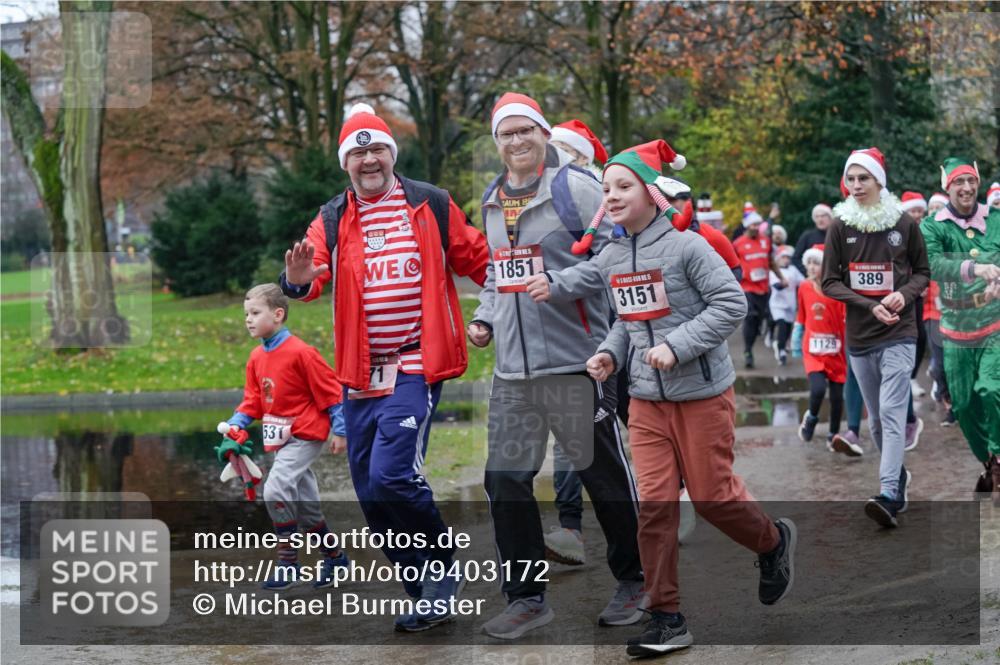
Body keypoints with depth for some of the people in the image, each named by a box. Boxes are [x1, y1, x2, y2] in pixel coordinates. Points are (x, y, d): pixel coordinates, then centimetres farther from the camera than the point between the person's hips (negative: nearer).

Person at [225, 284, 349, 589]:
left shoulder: (300, 352, -17)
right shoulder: (256, 357, 6)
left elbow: (331, 391, -13)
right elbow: (253, 399, 12)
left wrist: (339, 430, -12)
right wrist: (235, 425, -3)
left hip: (305, 435, -8)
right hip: (280, 438, 8)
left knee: (275, 490, -21)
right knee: (305, 504, 14)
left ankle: (288, 562, -11)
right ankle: (334, 557, 29)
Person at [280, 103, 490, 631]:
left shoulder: (431, 205, 3)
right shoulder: (332, 220, 8)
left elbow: (479, 262, 10)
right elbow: (313, 273, -7)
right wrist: (298, 280, -29)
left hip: (416, 365, -4)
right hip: (361, 374, 4)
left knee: (390, 476, -18)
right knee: (371, 496, 7)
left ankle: (443, 564, 8)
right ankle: (429, 596, 22)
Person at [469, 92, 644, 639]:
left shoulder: (577, 187, -8)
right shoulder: (492, 200, 14)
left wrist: (555, 282, -21)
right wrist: (484, 316, 12)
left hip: (573, 362, -6)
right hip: (512, 368, 6)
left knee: (605, 475, 6)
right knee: (505, 480, 5)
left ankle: (633, 582, 24)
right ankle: (526, 598, 16)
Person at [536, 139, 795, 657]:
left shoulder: (686, 247, -14)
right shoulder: (609, 259, 5)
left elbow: (731, 304, -15)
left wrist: (678, 345, -22)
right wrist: (610, 354, -2)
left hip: (702, 393, -5)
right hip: (647, 399, 5)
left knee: (711, 494, 3)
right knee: (654, 503, -1)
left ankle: (774, 542, 36)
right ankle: (667, 618, 7)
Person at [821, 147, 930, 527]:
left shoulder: (904, 223, 0)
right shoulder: (840, 225, 1)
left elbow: (923, 272, 9)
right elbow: (830, 282, 1)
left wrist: (904, 295, -12)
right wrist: (870, 305, -13)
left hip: (899, 334, -3)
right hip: (859, 338, 3)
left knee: (892, 413, -15)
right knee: (876, 419, 11)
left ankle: (889, 495, -23)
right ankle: (899, 475, 31)